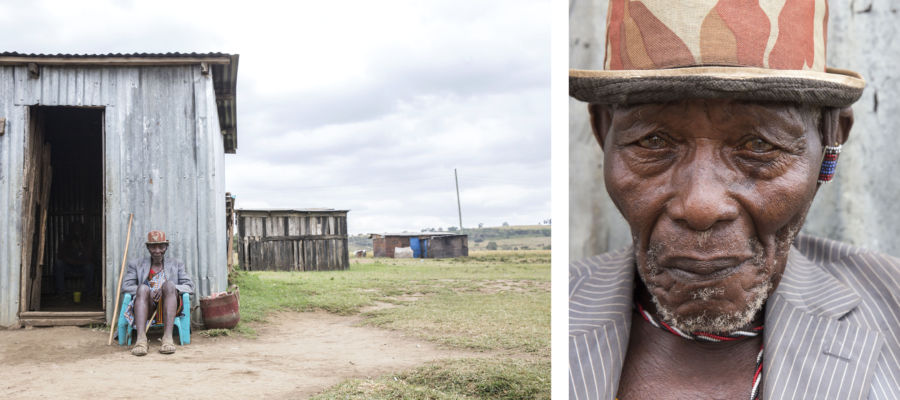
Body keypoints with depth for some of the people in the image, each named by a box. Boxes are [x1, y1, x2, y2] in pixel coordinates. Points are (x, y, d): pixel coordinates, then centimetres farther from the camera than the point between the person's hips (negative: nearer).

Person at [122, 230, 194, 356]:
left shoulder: (176, 265, 22)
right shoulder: (137, 265, 23)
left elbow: (189, 286, 7)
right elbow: (125, 286, 7)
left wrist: (167, 289, -13)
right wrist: (148, 292, -12)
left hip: (168, 307, 0)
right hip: (147, 308, 0)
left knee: (169, 284, -30)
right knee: (143, 288, -31)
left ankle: (168, 338, -46)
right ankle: (141, 339, -50)